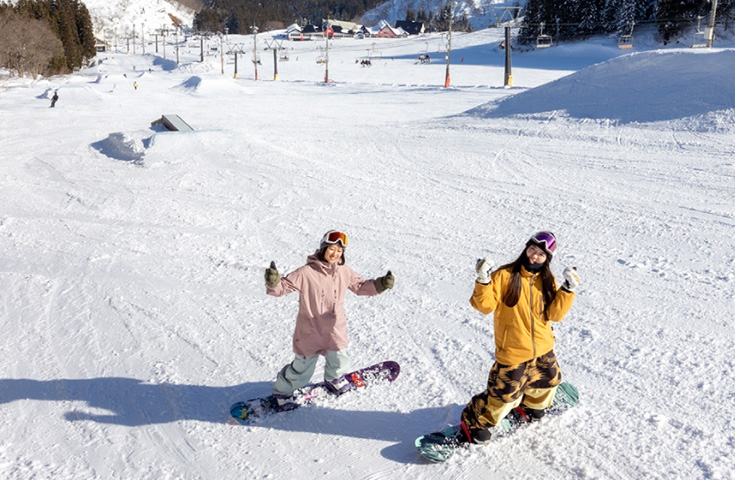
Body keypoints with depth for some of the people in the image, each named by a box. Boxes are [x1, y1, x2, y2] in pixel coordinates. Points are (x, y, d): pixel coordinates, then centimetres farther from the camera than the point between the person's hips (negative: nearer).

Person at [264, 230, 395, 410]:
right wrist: (273, 282, -39)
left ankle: (334, 378, 55)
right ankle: (282, 392, 36)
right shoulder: (306, 273, -19)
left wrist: (380, 284, -4)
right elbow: (283, 287, -17)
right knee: (302, 369, 7)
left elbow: (361, 286, 11)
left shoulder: (345, 272, -3)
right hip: (310, 333, -4)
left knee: (339, 362, 18)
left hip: (335, 331, 4)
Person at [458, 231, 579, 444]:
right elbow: (486, 306, -19)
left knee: (547, 382, 27)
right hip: (512, 352, -6)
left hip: (543, 348, 6)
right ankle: (475, 424, 25)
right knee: (504, 395, 1)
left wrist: (568, 289, -12)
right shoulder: (505, 275, -16)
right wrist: (484, 281, -34)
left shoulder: (548, 281, 1)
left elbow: (555, 314, -4)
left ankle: (531, 406, 59)